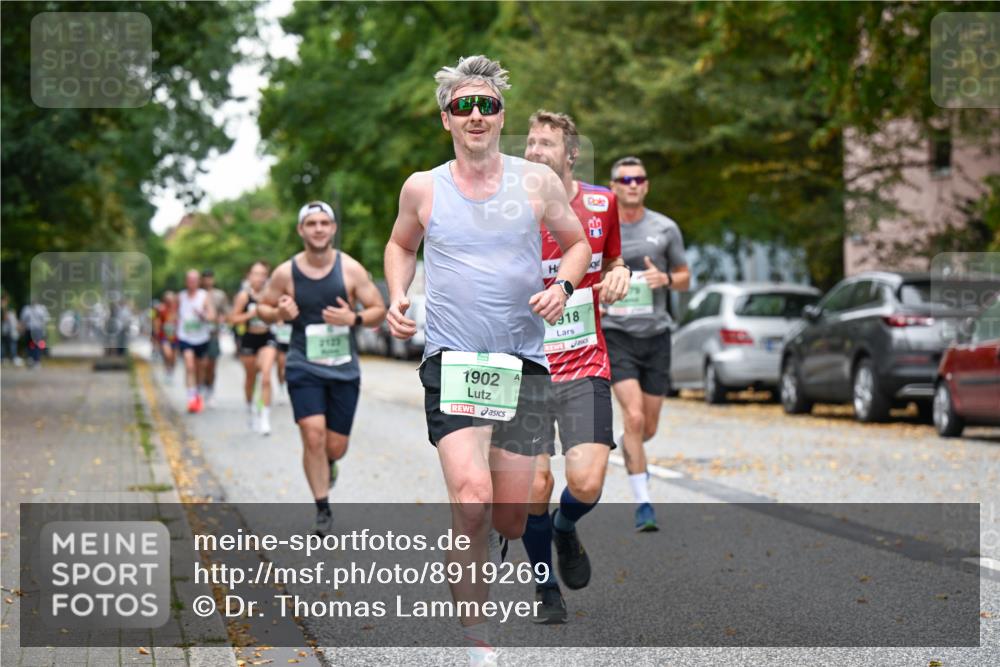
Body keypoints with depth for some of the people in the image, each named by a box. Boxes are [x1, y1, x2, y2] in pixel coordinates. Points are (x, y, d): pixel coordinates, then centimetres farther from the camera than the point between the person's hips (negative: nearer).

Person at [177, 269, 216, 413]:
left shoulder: (205, 296, -5)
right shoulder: (181, 297, 3)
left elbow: (212, 316, -12)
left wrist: (202, 316, -33)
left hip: (202, 338, 0)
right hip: (185, 338, 0)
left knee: (201, 368, 13)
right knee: (189, 366, -17)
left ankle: (200, 395, 35)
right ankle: (191, 398, -21)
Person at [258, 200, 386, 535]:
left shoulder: (350, 269, -5)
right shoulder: (286, 273, -4)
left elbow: (379, 310, 0)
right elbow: (262, 308, 10)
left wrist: (354, 319, -20)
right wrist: (279, 313, -13)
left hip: (344, 370, 1)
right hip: (304, 368, -1)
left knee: (336, 447, 5)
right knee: (313, 437, -16)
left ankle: (327, 463, 44)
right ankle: (323, 511, -2)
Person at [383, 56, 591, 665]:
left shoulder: (537, 182, 3)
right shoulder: (422, 188, 4)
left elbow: (579, 243, 16)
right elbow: (401, 245, 23)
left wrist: (563, 285, -3)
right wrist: (397, 297, 5)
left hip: (523, 363, 2)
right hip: (451, 360, -1)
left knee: (511, 518, 4)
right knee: (472, 500, -20)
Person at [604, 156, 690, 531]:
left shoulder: (665, 229, 4)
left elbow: (684, 278, 12)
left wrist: (666, 279, -10)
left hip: (656, 335, 3)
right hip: (616, 335, -2)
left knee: (649, 428, 9)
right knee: (634, 417, -18)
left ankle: (626, 450, 46)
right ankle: (642, 504, -11)